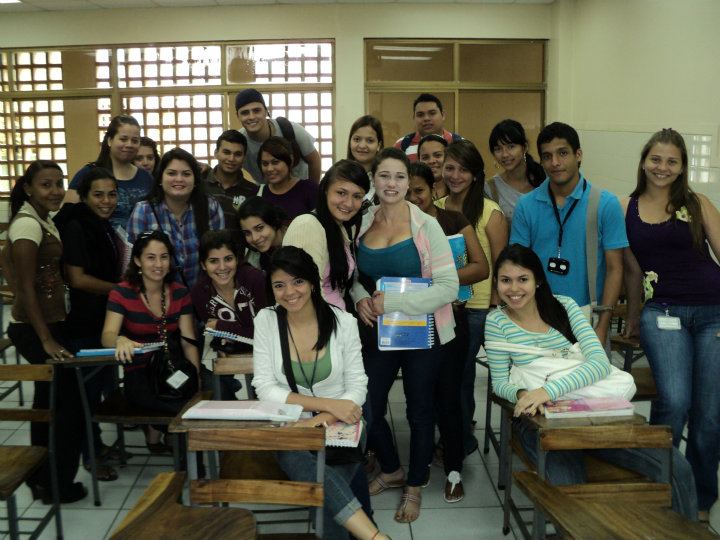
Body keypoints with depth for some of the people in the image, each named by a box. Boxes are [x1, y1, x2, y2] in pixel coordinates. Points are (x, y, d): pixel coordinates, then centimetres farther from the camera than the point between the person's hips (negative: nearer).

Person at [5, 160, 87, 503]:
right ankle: (57, 485, 14)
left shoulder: (41, 219, 11)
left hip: (50, 322, 10)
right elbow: (27, 287, -20)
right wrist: (47, 340, -21)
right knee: (69, 401, -1)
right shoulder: (28, 223, -17)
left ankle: (41, 479, 33)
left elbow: (6, 261, 19)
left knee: (49, 401, 19)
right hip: (36, 328, -10)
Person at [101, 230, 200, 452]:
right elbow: (107, 335, -17)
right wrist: (120, 340, -41)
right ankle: (155, 433, 5)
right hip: (138, 375, -4)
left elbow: (188, 341, 2)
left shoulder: (180, 293, 6)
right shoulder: (122, 292, -5)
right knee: (186, 406, -27)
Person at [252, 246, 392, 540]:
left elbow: (357, 386, -4)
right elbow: (265, 388, -9)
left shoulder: (343, 322, -4)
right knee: (295, 459, -33)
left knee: (325, 490, -31)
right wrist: (327, 403, -20)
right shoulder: (266, 320, -3)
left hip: (339, 423, 0)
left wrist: (325, 419, -23)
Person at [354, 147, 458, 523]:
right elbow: (354, 274, 12)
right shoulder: (361, 225, 0)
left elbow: (448, 287, -18)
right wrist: (360, 297, -11)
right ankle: (391, 470, 41)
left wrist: (393, 302, -24)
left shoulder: (426, 226, -13)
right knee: (368, 408, 11)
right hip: (376, 332, 4)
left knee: (420, 411, 12)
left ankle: (415, 487, 35)